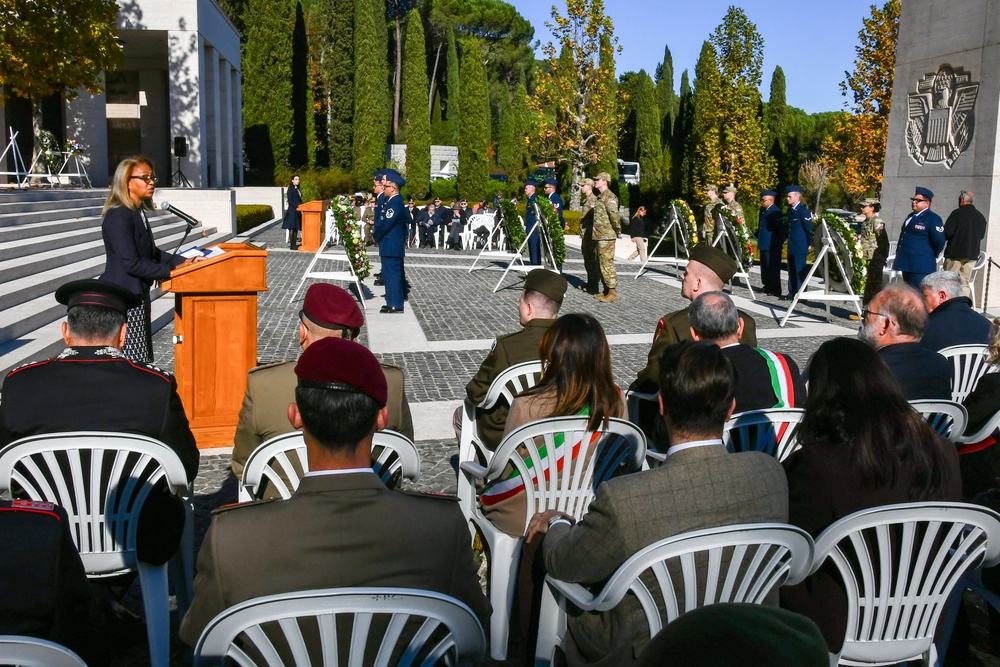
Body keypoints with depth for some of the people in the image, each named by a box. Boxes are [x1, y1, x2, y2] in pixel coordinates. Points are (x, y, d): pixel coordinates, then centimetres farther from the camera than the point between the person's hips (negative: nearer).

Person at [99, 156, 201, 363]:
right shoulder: (118, 216, -18)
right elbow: (131, 263, -22)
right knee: (133, 362, -7)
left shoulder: (138, 213, 12)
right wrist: (170, 271, -16)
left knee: (143, 359, 13)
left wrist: (183, 262, 7)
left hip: (138, 293, 10)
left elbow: (151, 252, 19)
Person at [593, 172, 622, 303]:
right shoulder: (600, 197, 18)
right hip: (599, 236, 10)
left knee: (607, 264, -10)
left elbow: (614, 215, -22)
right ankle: (606, 291, 21)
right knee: (601, 264, 14)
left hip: (606, 237, -10)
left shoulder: (609, 197, -13)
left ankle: (612, 293, -7)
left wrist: (618, 231, -16)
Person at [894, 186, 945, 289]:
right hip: (907, 264, 9)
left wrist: (931, 256, -2)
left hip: (921, 265, -9)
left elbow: (939, 241, -14)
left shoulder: (933, 218, -8)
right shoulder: (911, 216, 19)